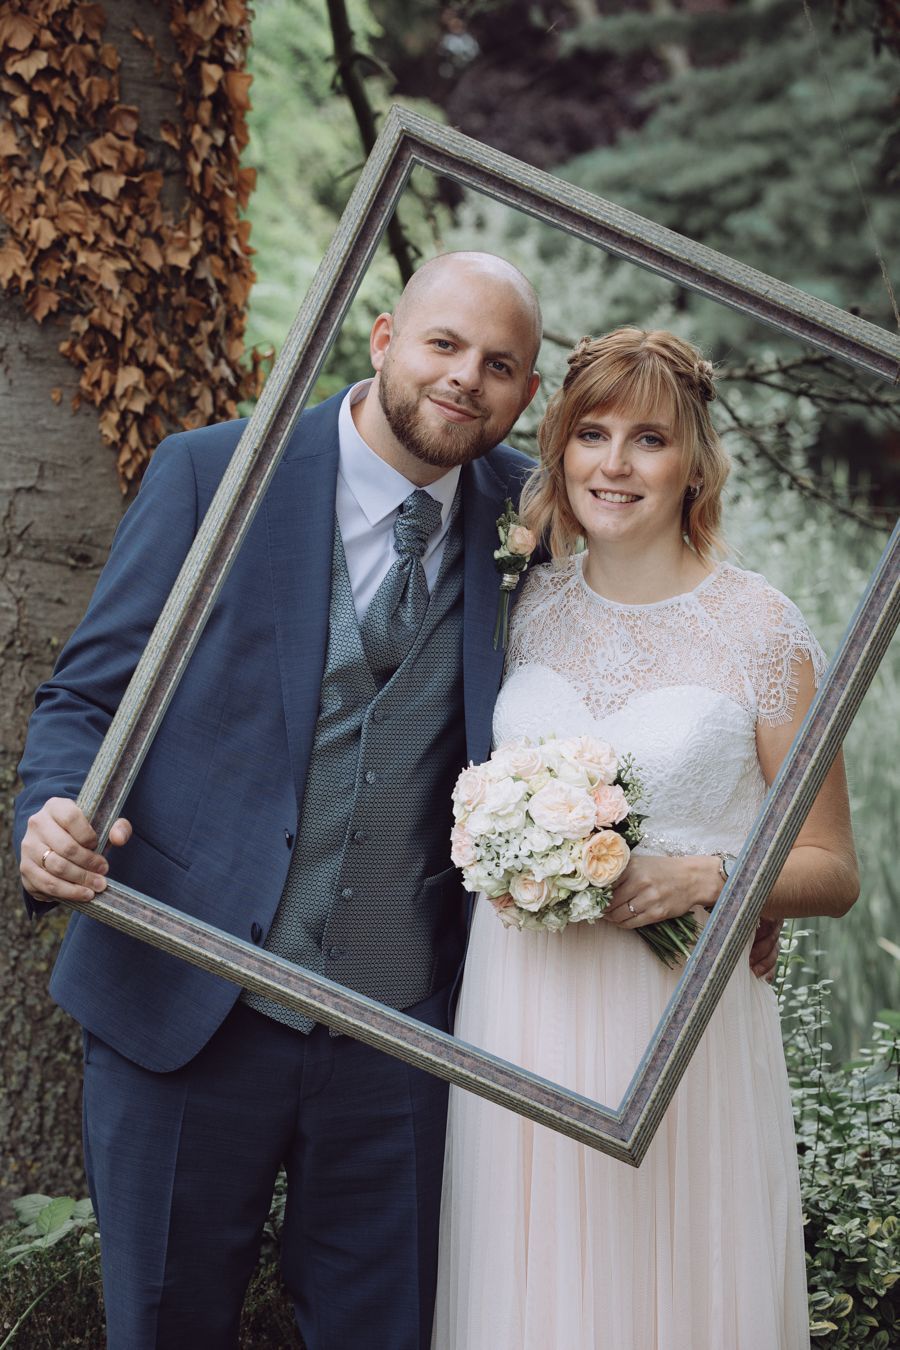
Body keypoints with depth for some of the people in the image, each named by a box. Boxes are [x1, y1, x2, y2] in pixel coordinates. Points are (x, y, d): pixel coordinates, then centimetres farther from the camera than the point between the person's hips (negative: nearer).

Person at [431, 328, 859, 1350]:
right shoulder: (529, 603, 5)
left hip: (679, 1021, -3)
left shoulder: (760, 630, -6)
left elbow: (831, 871, -1)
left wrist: (699, 879, -17)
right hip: (519, 1006, 3)